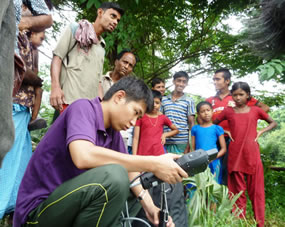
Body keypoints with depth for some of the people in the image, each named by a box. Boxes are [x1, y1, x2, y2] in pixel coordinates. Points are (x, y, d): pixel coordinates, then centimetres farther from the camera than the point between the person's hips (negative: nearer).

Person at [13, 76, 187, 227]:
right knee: (113, 175, -30)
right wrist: (152, 164, -31)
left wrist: (149, 205, -6)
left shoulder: (113, 130, 4)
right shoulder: (84, 107, -17)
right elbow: (83, 157, -35)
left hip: (74, 202, 8)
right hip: (38, 208, -8)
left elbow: (128, 169, 8)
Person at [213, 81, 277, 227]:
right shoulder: (228, 111, 5)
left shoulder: (256, 110, 5)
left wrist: (261, 132, 1)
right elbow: (214, 123, 14)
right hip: (235, 156, 0)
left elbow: (273, 123, 17)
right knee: (238, 191, 7)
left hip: (252, 155, 0)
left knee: (256, 190, 7)